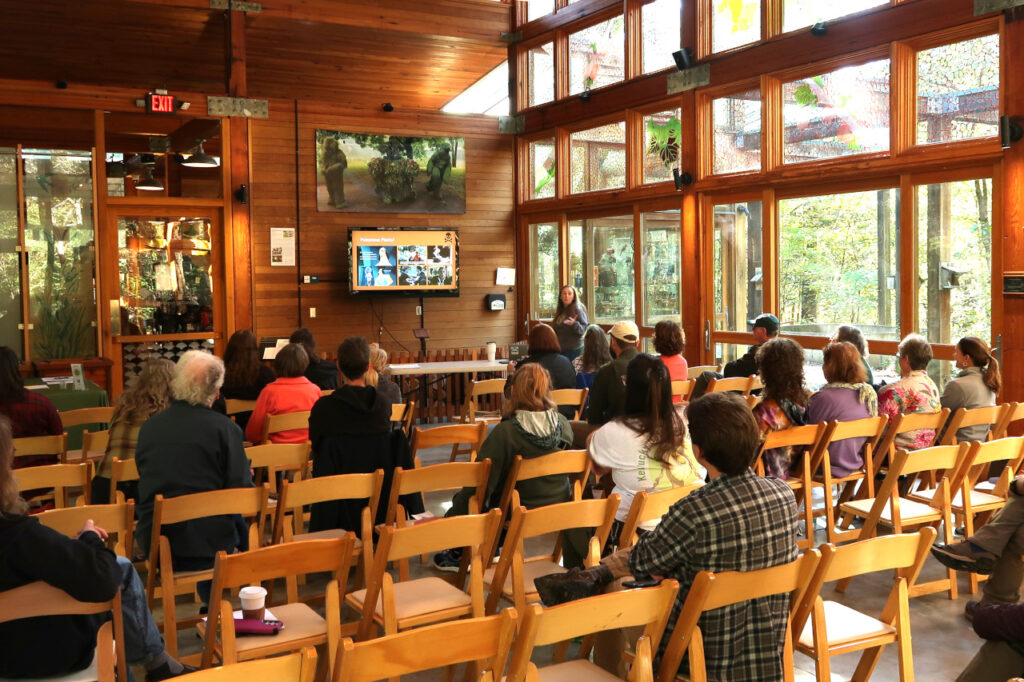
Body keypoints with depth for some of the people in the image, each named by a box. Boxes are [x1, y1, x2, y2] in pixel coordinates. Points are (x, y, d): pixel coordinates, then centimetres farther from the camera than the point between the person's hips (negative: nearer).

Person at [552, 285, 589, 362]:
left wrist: (574, 324, -33)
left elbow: (584, 329, -16)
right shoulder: (560, 310, 15)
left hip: (574, 349, -7)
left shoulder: (578, 309, -7)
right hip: (560, 349, 7)